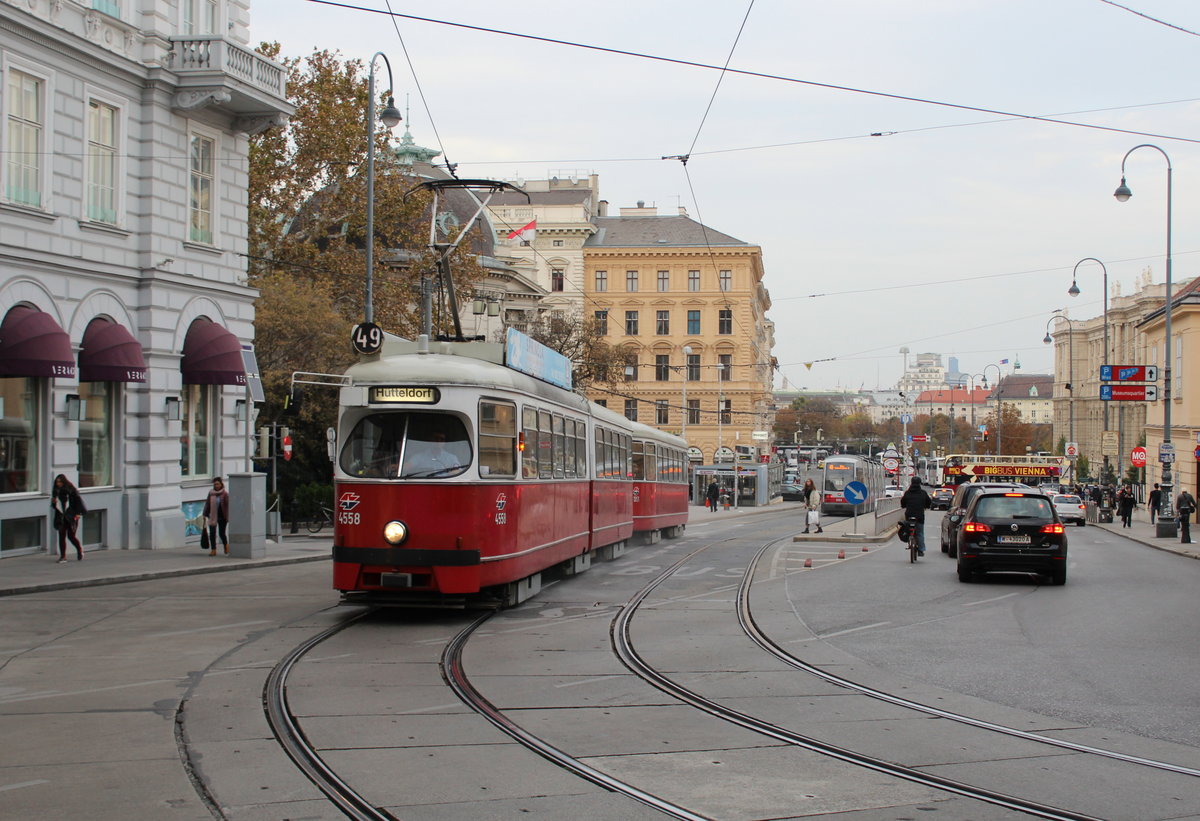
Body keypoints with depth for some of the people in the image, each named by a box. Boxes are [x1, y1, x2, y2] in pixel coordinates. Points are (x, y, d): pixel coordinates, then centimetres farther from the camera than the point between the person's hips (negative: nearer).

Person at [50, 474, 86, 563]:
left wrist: (78, 513, -12)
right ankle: (62, 556, 0)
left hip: (71, 516, -4)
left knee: (71, 535, -4)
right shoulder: (56, 491, 10)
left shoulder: (70, 490, -6)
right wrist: (53, 502, -4)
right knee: (61, 536, -3)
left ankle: (79, 549, 24)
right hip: (61, 517, 4)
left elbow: (78, 500, -5)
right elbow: (54, 505, 20)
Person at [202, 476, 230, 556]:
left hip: (222, 517, -3)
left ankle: (226, 545, 31)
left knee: (222, 533, 4)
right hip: (212, 516, 3)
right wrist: (205, 514, 9)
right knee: (212, 533, -1)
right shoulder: (211, 493, 5)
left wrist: (228, 516, -15)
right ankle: (213, 550, 6)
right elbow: (207, 504, 11)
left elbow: (228, 505, -9)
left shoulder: (225, 494, -6)